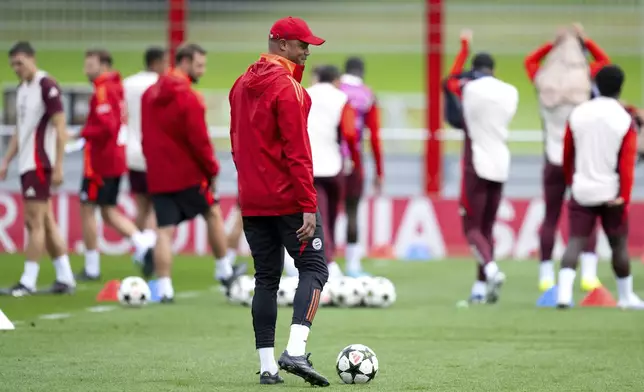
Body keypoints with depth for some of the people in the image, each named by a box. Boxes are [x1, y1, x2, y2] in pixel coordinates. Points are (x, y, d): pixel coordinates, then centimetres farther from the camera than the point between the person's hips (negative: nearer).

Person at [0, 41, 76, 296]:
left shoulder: (47, 86, -12)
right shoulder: (23, 88, 14)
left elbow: (60, 129, -15)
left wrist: (58, 167, -18)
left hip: (39, 164, -9)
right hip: (27, 164, 9)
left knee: (35, 221, -7)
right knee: (46, 222, 11)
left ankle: (28, 281, -4)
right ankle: (65, 277, 15)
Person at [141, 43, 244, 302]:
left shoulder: (150, 94, 11)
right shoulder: (188, 98, -14)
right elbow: (199, 140, -16)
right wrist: (212, 169, -5)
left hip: (157, 175, 6)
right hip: (187, 174, -6)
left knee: (164, 231, 2)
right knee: (213, 213, 15)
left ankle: (164, 288, -7)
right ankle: (224, 273, 23)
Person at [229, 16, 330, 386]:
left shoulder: (242, 85, 12)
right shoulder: (287, 87, -13)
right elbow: (298, 152, -17)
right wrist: (309, 207, -17)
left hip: (252, 201, 8)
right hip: (288, 199, -8)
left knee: (266, 279, 9)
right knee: (313, 269, -2)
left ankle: (267, 365, 6)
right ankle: (296, 350, -18)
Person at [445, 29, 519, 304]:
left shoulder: (468, 88, -7)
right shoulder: (511, 93, 5)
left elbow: (452, 79, 17)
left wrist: (465, 47, 29)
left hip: (476, 166, -5)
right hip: (501, 167, 5)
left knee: (472, 227, -1)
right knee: (487, 227, 11)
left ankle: (490, 269, -26)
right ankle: (481, 287, 10)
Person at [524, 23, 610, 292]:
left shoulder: (543, 82, -1)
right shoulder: (585, 80, -6)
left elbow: (530, 60, 21)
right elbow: (604, 60, 15)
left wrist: (557, 44, 17)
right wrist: (584, 41, 15)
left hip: (554, 160, 2)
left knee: (550, 218, 9)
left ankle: (546, 276, 10)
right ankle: (589, 273, -8)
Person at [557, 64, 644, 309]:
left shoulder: (578, 114, 1)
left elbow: (567, 154, 11)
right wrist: (624, 197, -14)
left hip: (582, 191, 2)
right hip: (611, 193, -2)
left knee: (575, 241, -1)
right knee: (619, 244, 11)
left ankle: (564, 292, -20)